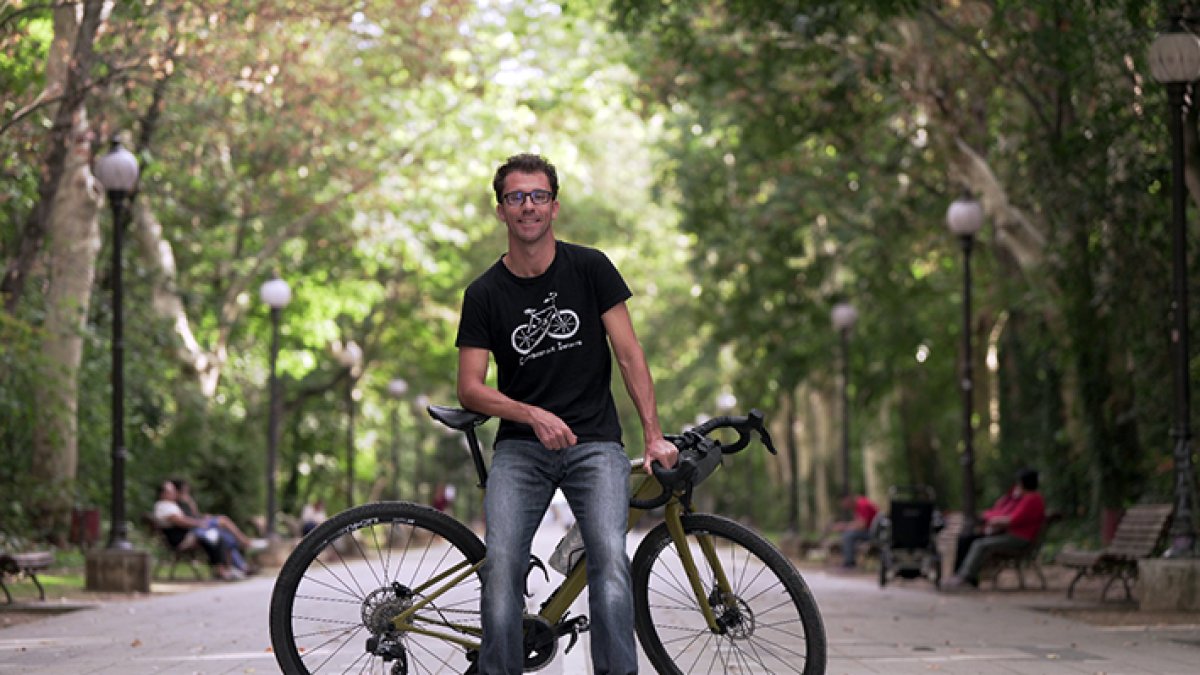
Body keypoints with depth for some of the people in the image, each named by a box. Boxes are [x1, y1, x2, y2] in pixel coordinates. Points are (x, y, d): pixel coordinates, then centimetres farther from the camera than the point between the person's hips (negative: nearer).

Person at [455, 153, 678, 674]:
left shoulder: (590, 269, 2)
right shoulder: (485, 294, 3)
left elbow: (629, 355, 3)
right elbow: (470, 388, 2)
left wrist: (654, 435, -4)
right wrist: (533, 415, -14)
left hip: (594, 441, -1)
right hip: (520, 447, 1)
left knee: (610, 558, -23)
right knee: (502, 563, -21)